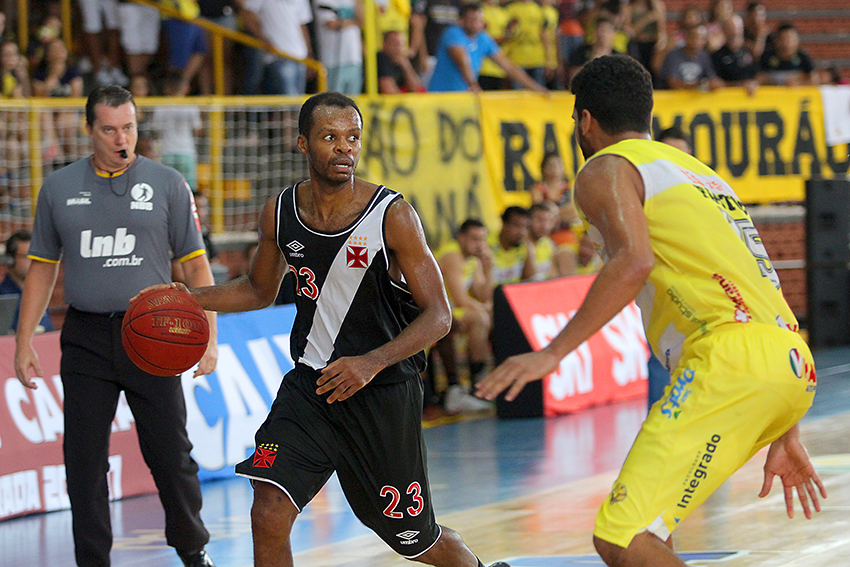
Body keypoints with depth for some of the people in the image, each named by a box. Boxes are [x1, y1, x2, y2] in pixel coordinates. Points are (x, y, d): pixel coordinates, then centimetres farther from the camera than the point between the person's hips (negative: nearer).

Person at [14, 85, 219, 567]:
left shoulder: (167, 184, 2)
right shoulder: (59, 188, 8)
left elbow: (197, 266, 3)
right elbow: (43, 270, 14)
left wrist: (208, 336, -6)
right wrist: (24, 342, 8)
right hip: (86, 339, 2)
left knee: (171, 454, 0)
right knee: (84, 460, 0)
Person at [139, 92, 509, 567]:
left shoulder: (392, 215, -16)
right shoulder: (280, 212, -3)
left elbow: (438, 316, -15)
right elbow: (260, 290, 17)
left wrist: (372, 362, -30)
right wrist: (190, 299, 0)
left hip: (383, 391, -3)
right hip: (310, 385, 3)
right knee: (269, 515, -16)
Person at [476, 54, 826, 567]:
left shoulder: (607, 169, 8)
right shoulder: (700, 172, 32)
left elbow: (633, 261, -14)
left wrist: (553, 353, -15)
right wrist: (784, 436, 32)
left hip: (732, 360, -9)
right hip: (796, 367, 9)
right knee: (647, 519, 26)